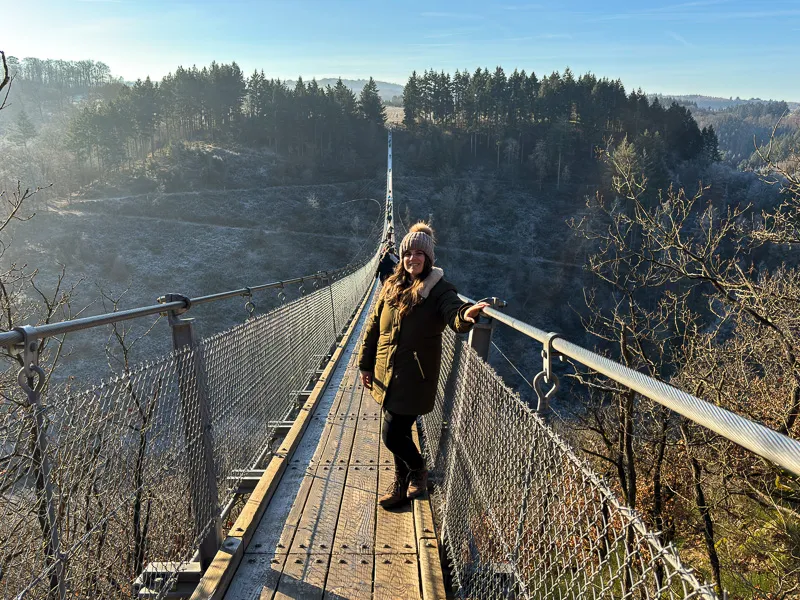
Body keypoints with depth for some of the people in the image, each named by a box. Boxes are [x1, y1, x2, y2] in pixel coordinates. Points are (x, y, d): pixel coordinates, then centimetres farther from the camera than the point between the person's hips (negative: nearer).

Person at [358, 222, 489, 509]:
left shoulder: (439, 290, -10)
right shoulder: (391, 286, 5)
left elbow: (454, 315, -29)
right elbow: (373, 326, 11)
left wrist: (465, 315, -53)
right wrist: (365, 364, 12)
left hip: (415, 378, -5)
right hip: (385, 375, 5)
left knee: (392, 435, -3)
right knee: (398, 431, 17)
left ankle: (418, 470, 28)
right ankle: (402, 480, 41)